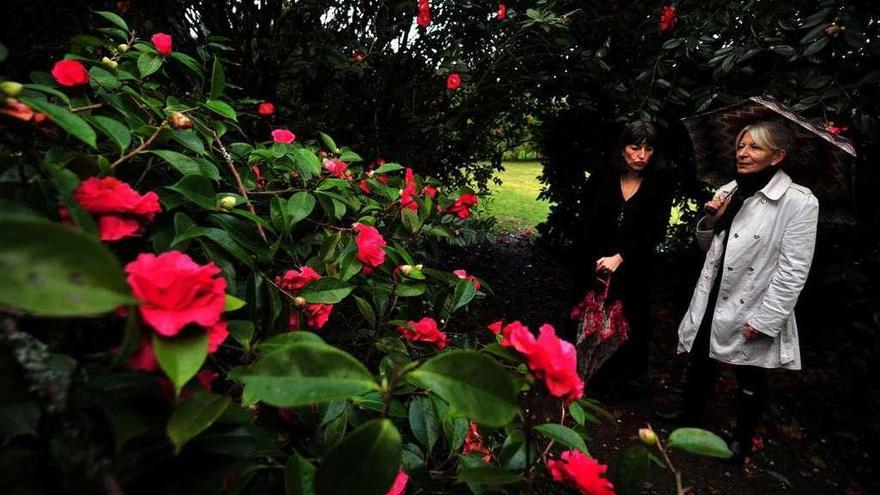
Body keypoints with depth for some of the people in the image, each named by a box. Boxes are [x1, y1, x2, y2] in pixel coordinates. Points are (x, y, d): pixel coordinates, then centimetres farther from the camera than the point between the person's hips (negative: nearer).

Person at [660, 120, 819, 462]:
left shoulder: (799, 202, -15)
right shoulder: (727, 192, 3)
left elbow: (793, 271, -16)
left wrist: (765, 320, -17)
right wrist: (709, 221, -7)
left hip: (750, 312, -5)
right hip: (711, 303, 5)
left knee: (750, 380, 16)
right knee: (699, 364, 21)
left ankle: (742, 439, 39)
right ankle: (691, 414, 45)